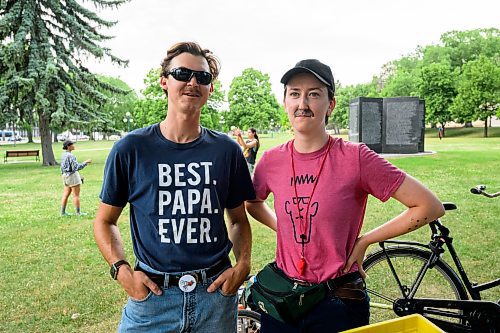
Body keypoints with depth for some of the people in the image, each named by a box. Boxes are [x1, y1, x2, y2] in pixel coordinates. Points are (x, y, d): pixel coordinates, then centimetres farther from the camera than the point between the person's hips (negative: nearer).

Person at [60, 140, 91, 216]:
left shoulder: (64, 155, 10)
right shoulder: (70, 155, -19)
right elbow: (76, 167, -22)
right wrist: (85, 162, -16)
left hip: (66, 176, 9)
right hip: (72, 175, -9)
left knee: (66, 194, 12)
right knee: (76, 195, -2)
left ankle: (63, 212, 16)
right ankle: (78, 212, 4)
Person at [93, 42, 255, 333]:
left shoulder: (227, 150, 0)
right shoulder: (130, 149, -5)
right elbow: (105, 221, 4)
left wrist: (243, 264, -5)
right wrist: (122, 270, -9)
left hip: (216, 291, 2)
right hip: (151, 295, -1)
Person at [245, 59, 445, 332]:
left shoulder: (354, 157, -15)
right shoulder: (272, 161, -5)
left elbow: (429, 207, -12)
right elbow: (253, 203, 17)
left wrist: (364, 241, -10)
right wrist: (284, 229, 1)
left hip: (339, 301, -3)